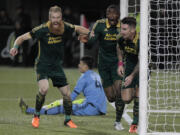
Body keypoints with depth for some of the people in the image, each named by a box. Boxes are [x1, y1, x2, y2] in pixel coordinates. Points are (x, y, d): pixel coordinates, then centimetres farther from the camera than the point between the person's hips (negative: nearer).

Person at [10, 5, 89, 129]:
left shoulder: (65, 28, -10)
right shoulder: (43, 29, -19)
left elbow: (78, 28, 14)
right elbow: (22, 37, -13)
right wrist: (15, 47, -31)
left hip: (57, 66, 4)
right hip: (43, 65, -4)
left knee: (67, 94, 1)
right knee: (44, 88, -27)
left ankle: (68, 120, 24)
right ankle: (36, 116, -5)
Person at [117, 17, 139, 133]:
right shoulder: (122, 39, -12)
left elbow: (141, 62, -24)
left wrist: (132, 76, -28)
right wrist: (120, 64, 3)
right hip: (129, 66, 5)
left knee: (138, 95, -18)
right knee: (126, 99, -3)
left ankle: (135, 124, -2)